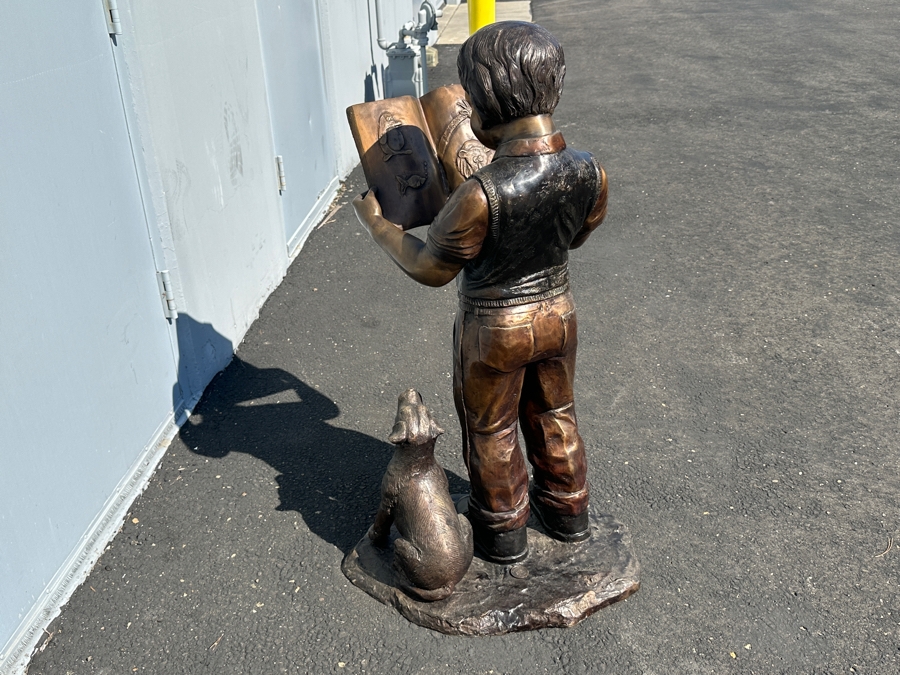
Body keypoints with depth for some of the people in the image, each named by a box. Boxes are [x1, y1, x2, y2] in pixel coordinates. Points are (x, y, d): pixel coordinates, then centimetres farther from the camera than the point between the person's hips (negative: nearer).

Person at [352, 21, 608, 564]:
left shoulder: (481, 196, -34)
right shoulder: (591, 173, -17)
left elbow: (429, 268, -18)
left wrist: (376, 222, -4)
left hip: (493, 330, -5)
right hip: (558, 313, 5)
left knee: (492, 432, 20)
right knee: (554, 415, 28)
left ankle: (504, 531, 41)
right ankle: (568, 511, 49)